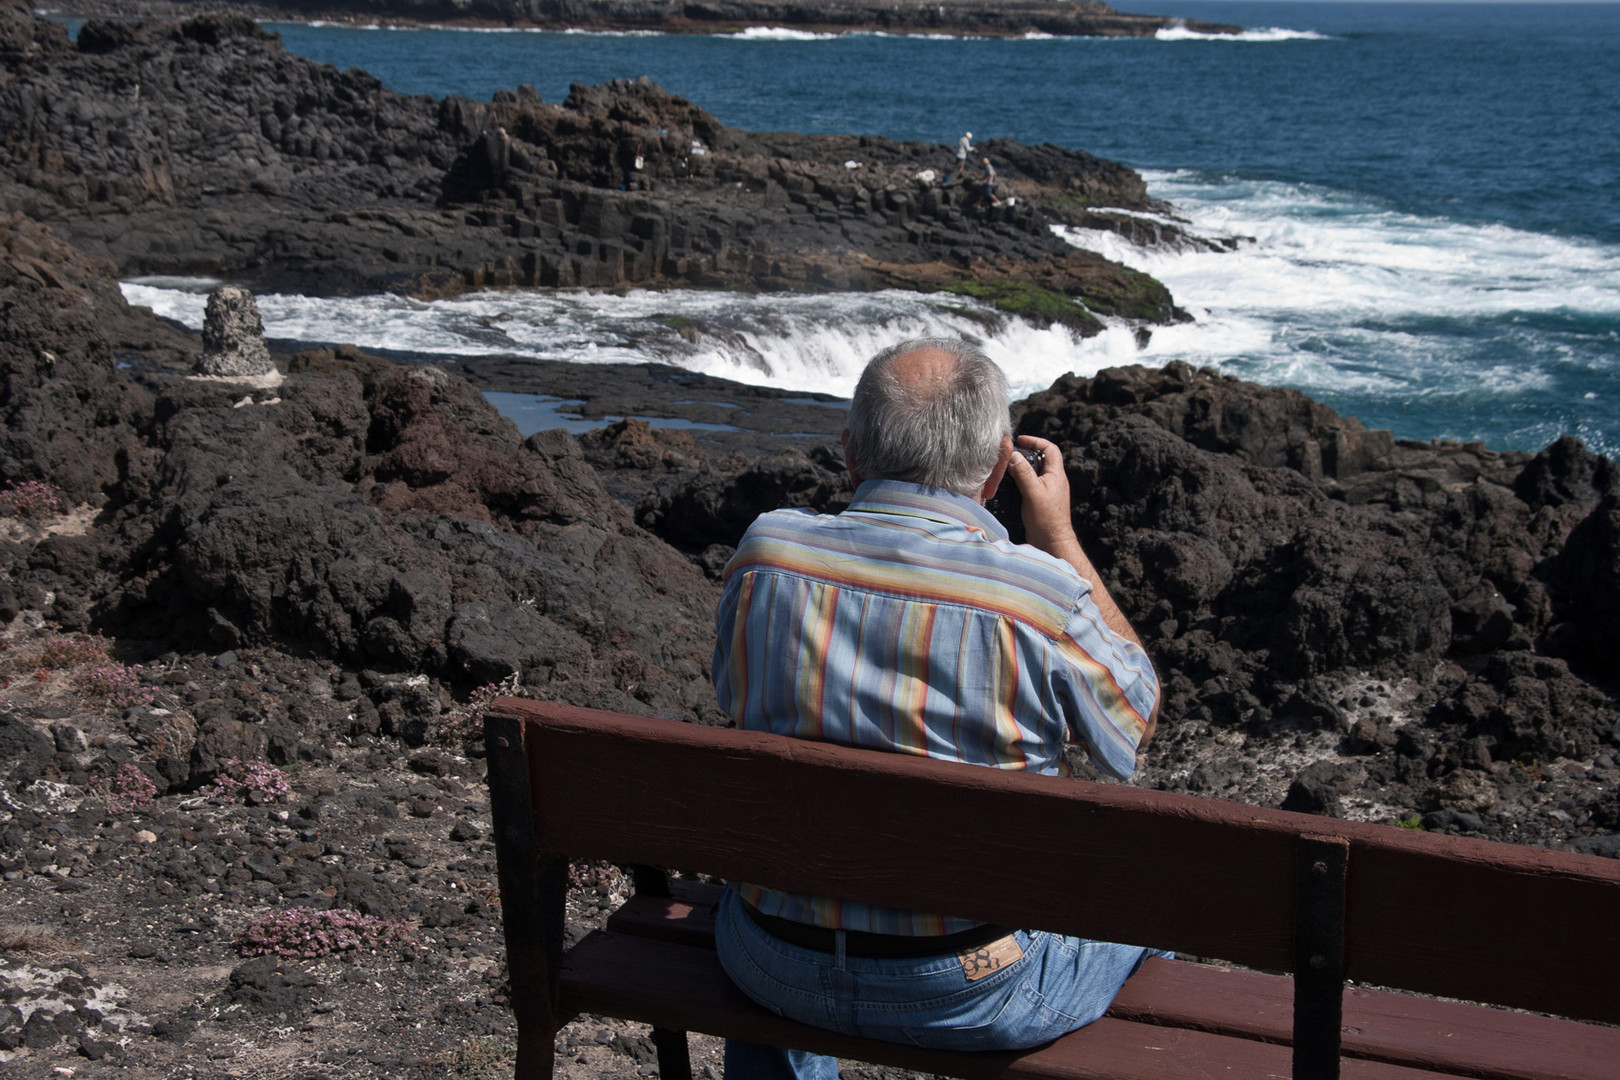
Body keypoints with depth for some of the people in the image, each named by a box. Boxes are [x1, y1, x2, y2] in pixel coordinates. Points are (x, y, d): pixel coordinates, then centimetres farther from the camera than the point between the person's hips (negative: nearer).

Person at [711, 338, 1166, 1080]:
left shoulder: (763, 553, -11)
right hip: (973, 995, -3)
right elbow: (1134, 720, 1)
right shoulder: (1043, 597, -20)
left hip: (779, 971, 3)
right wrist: (1058, 537, 4)